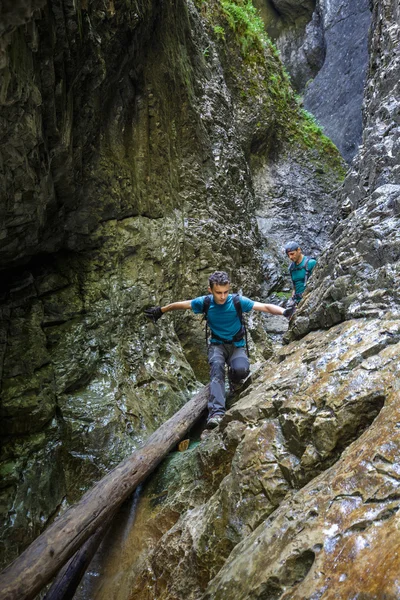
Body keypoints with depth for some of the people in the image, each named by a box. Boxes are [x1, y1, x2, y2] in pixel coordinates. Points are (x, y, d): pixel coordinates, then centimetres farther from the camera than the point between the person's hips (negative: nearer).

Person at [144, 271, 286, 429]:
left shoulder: (238, 301, -16)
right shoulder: (204, 302, -11)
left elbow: (266, 307, -22)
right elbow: (180, 305, 5)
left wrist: (285, 312, -39)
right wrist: (160, 310, 16)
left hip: (237, 346, -1)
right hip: (217, 344, 1)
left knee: (241, 370, -32)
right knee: (216, 366, -33)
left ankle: (234, 379, 7)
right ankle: (216, 411, -43)